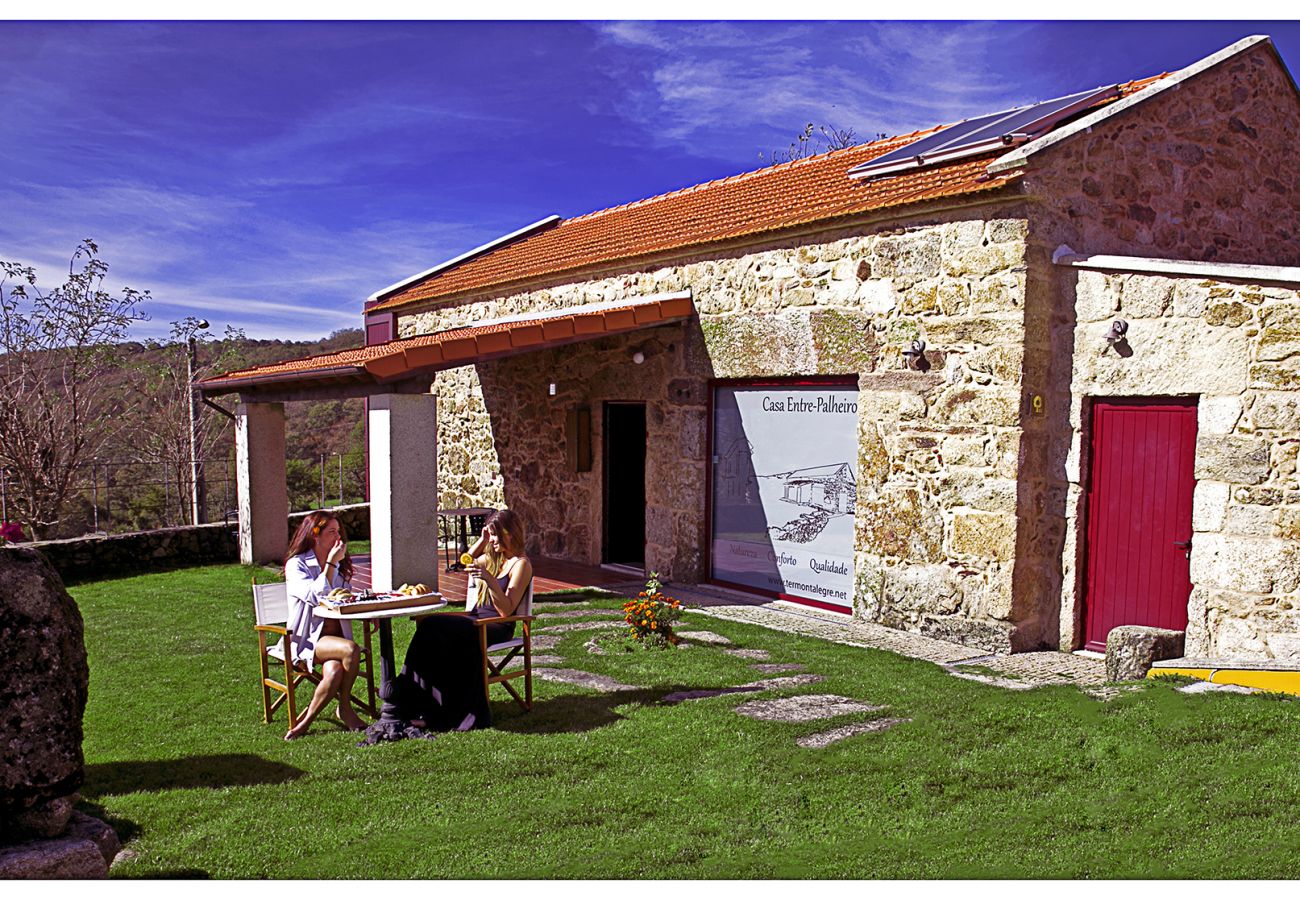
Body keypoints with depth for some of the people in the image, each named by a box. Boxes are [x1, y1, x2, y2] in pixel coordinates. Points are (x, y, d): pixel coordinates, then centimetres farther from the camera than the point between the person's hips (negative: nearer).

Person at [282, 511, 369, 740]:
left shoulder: (341, 565, 14)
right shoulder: (296, 565, -5)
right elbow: (316, 596, -21)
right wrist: (330, 563, -15)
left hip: (337, 636, 5)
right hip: (308, 639, -5)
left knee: (334, 673, -29)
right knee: (351, 650, -32)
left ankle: (306, 721, -9)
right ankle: (345, 707, -11)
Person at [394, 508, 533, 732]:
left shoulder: (521, 564, -8)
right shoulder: (494, 557, 17)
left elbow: (506, 610, -15)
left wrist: (489, 579, -26)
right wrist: (481, 542, 18)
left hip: (497, 627, -8)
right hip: (477, 618, 8)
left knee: (433, 630, -26)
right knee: (428, 625, -17)